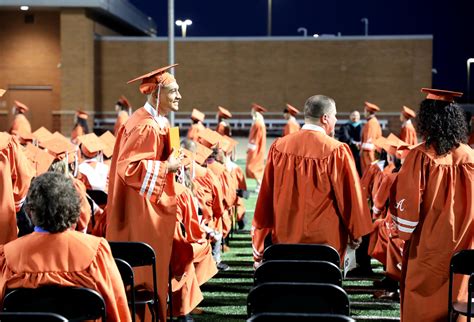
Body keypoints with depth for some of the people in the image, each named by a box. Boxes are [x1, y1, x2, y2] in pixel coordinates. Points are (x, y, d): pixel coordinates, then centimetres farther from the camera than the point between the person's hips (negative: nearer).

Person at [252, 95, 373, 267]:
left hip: (285, 240, 4)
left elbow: (266, 196, 3)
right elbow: (349, 195, -7)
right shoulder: (336, 151, -14)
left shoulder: (279, 146, -2)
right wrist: (355, 234, 9)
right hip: (325, 240, -4)